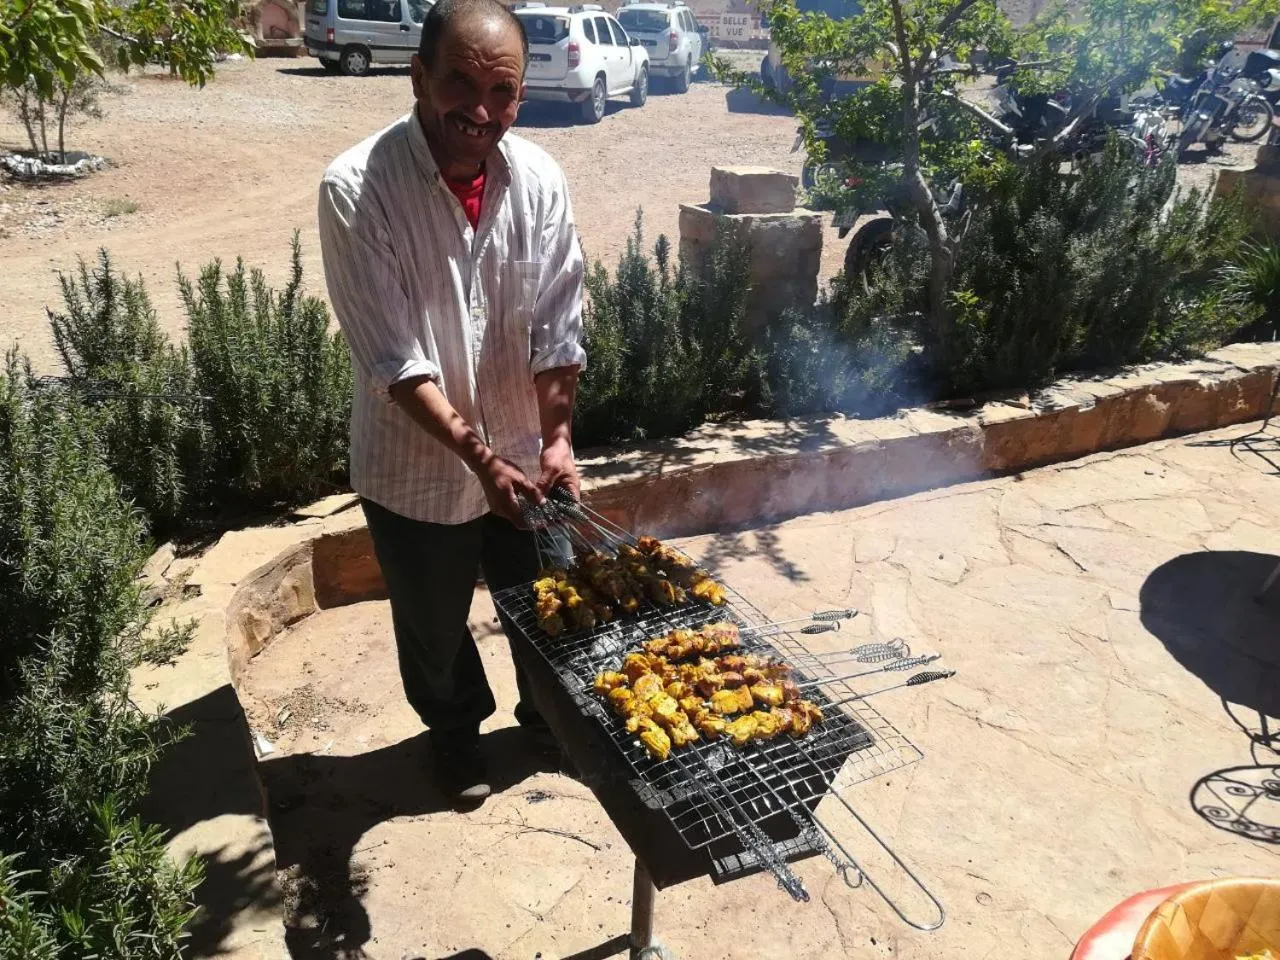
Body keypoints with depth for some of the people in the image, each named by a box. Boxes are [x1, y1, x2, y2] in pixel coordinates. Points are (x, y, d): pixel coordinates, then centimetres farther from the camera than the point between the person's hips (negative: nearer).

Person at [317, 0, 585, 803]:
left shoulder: (540, 178, -10)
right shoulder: (358, 188, -21)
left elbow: (559, 326, -7)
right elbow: (393, 360, -22)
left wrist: (556, 438, -17)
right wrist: (481, 457, -27)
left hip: (523, 454, 3)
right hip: (417, 467, -3)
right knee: (435, 625, 20)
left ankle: (547, 712, 52)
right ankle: (456, 729, 50)